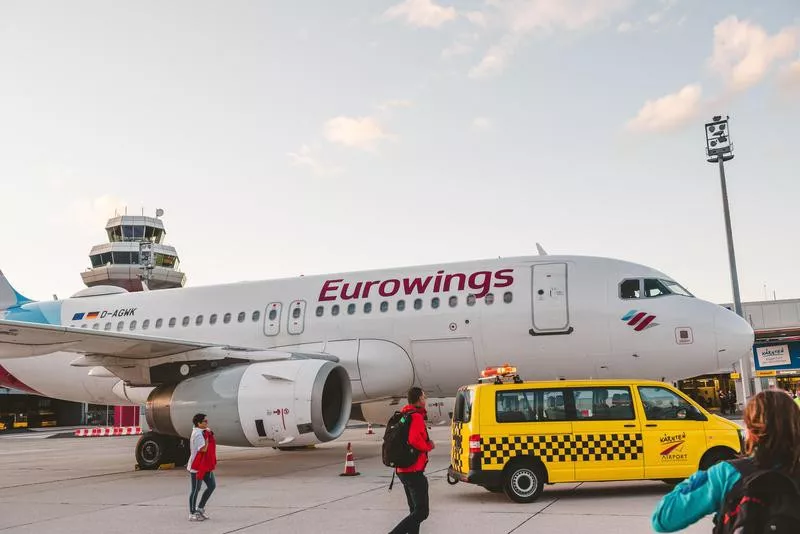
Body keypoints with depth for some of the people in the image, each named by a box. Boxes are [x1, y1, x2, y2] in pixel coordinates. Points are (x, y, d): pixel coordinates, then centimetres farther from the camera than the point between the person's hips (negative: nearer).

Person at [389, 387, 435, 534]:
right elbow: (414, 440, -28)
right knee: (422, 512, -9)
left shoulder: (403, 416, 15)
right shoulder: (416, 417, -15)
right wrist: (429, 446, -11)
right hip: (414, 471, -10)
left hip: (403, 470, 10)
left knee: (415, 510, 17)